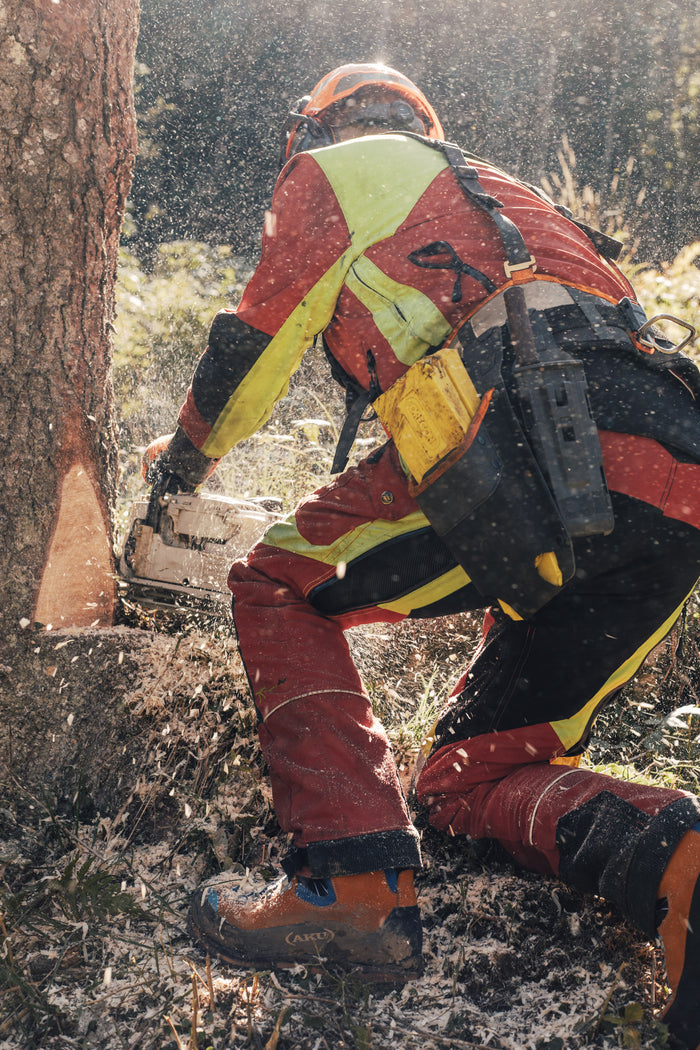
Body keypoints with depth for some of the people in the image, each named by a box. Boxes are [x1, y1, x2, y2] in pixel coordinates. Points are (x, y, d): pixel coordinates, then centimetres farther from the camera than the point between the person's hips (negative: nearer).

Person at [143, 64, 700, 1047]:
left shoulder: (336, 170, 19)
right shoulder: (497, 194, 41)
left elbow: (255, 349, 17)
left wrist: (183, 458, 38)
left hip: (537, 439, -8)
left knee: (277, 588, 11)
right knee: (474, 772, 17)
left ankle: (354, 882, -5)